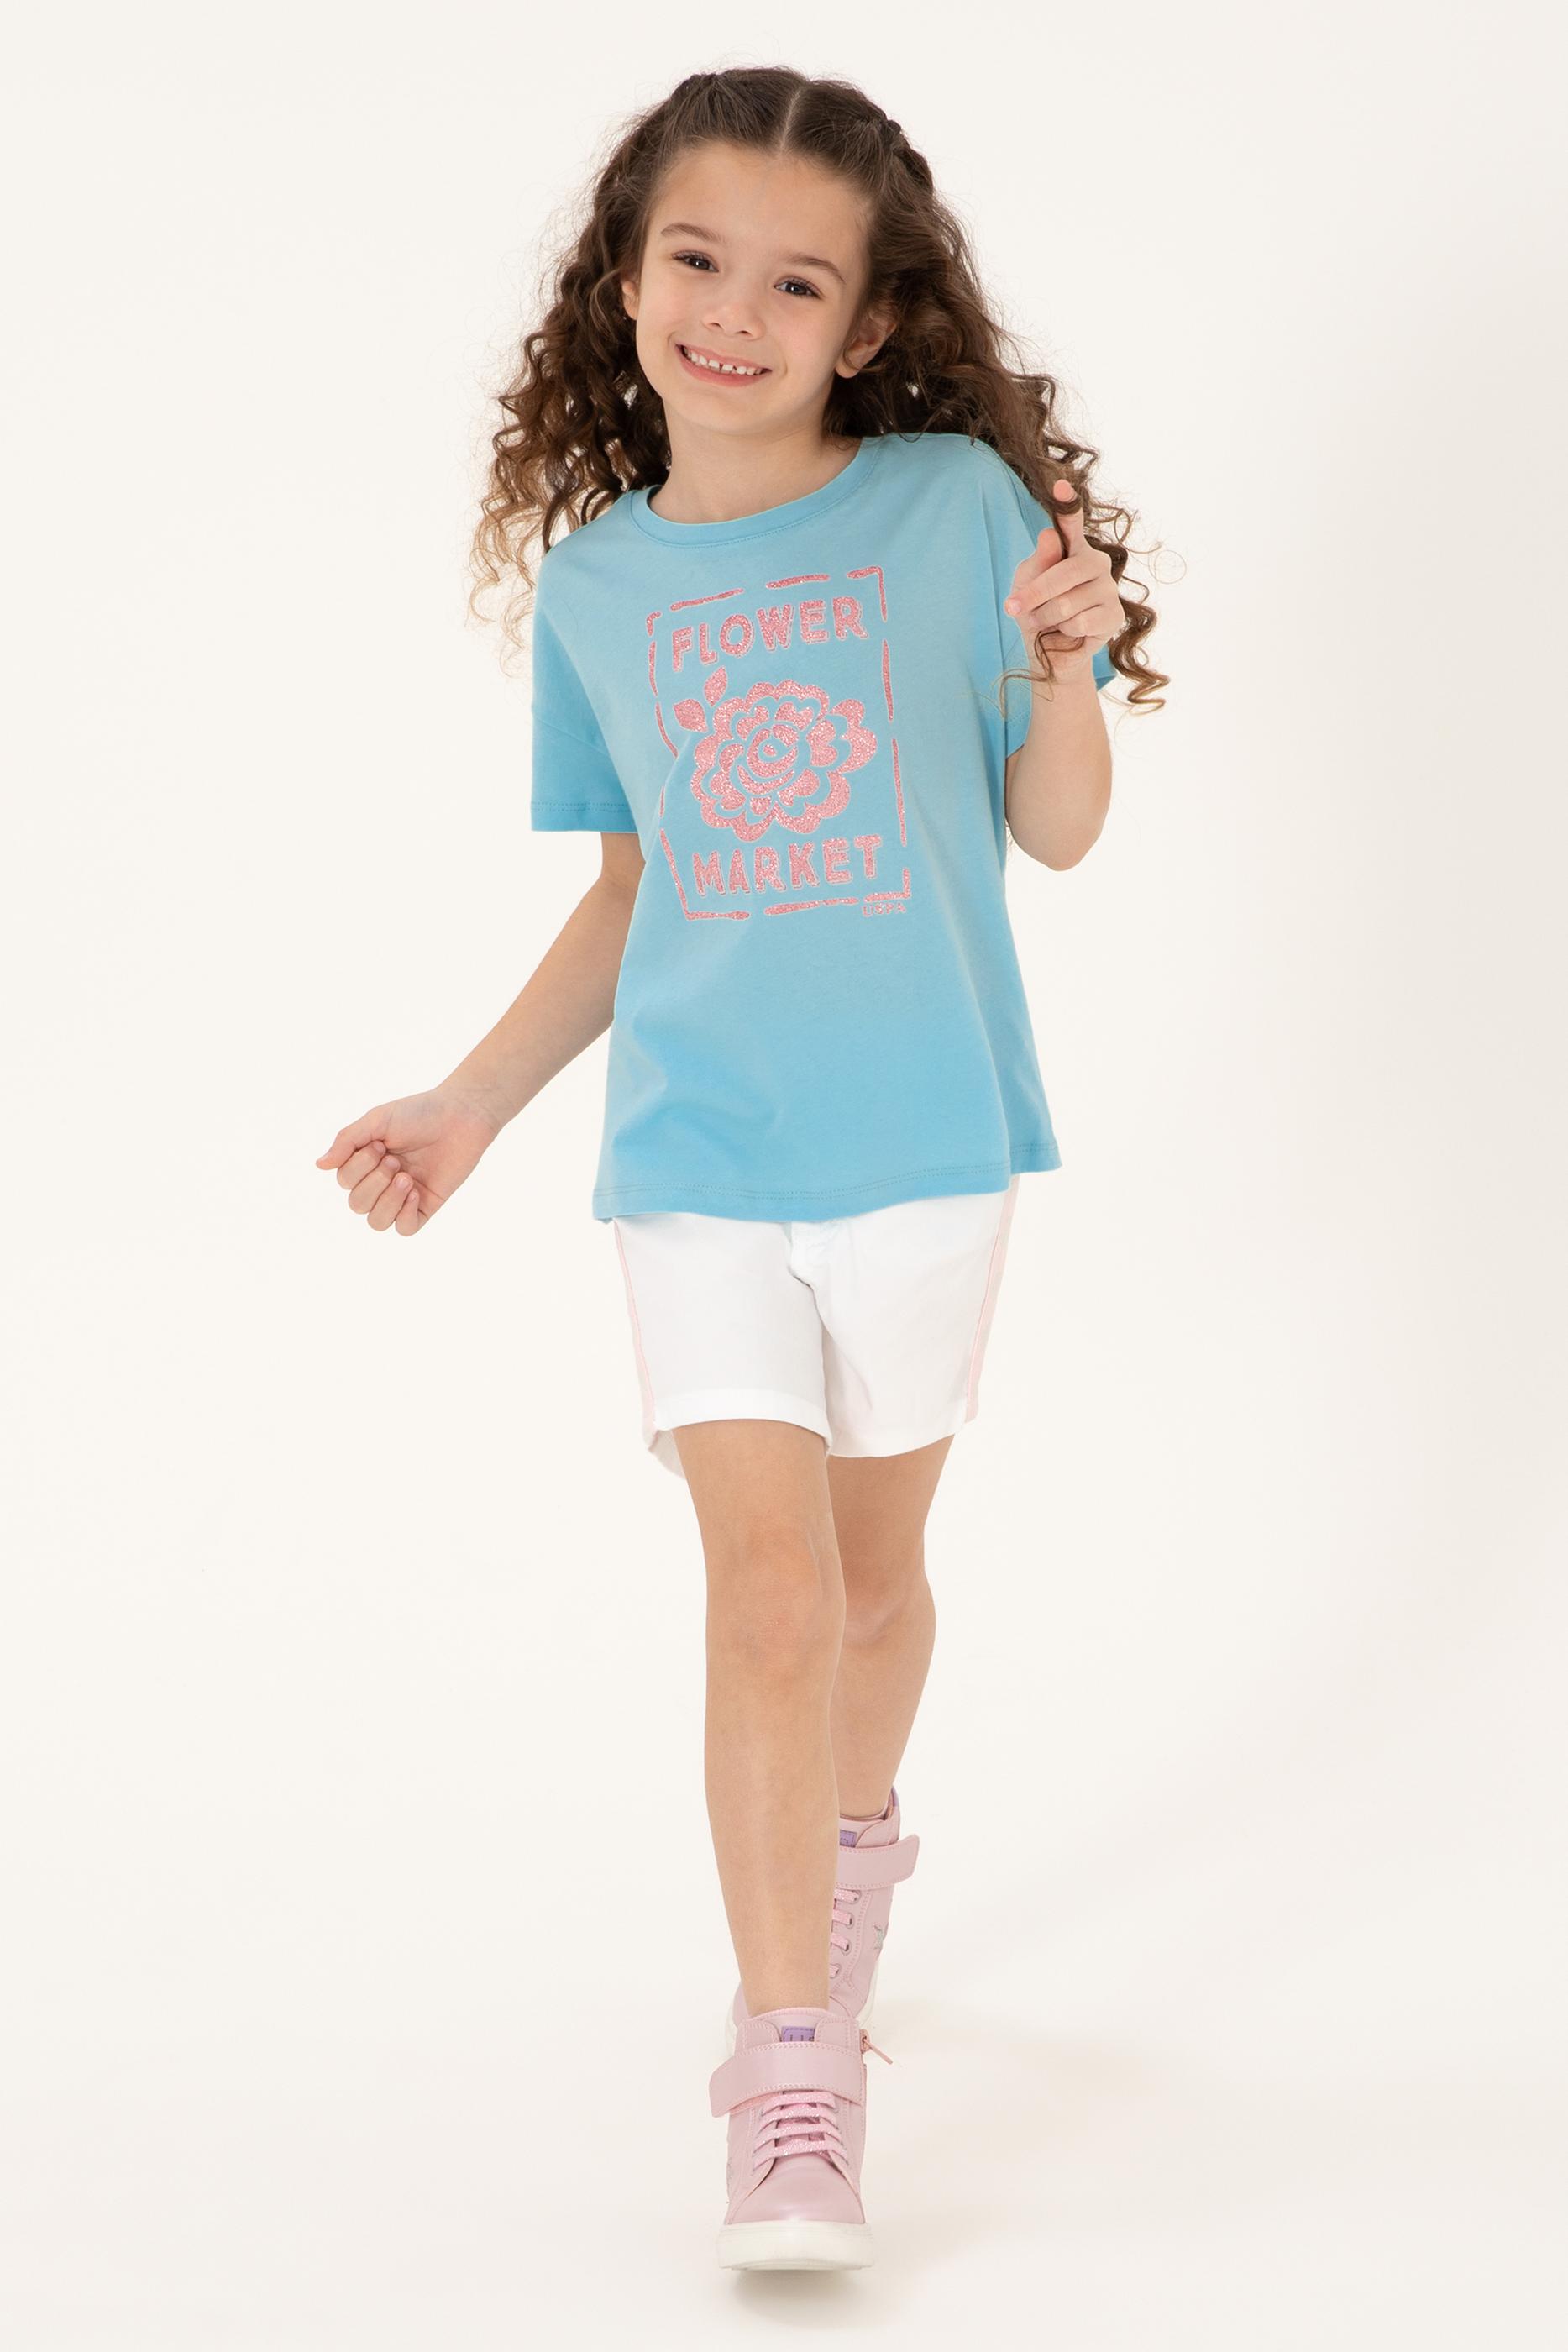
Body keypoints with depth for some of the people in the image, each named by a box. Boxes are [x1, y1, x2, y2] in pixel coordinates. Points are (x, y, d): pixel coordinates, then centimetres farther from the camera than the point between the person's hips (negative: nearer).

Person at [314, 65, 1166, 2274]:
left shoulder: (953, 507, -4)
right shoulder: (594, 577, 5)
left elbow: (1057, 829, -1)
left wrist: (1069, 662, -20)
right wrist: (472, 1102, 9)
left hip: (921, 1141, 0)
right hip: (693, 1157, 1)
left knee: (873, 1567, 15)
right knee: (768, 1582, -9)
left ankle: (852, 1850, 45)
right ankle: (796, 2083, -4)